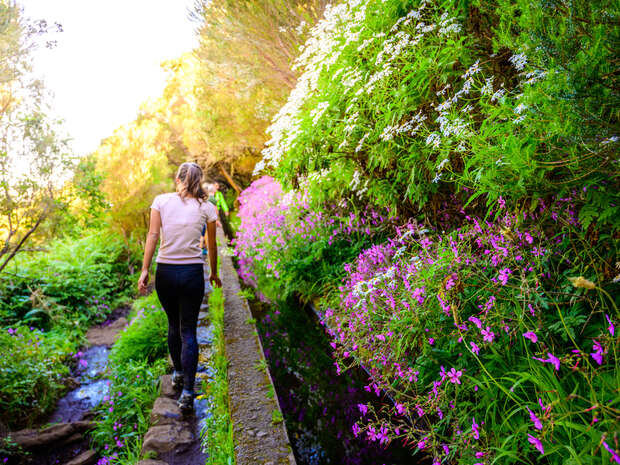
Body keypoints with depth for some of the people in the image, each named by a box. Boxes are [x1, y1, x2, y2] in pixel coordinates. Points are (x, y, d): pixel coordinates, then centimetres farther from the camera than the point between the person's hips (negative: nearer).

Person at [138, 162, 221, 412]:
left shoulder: (161, 200, 1)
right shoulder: (206, 207, 1)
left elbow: (153, 235, -7)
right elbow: (212, 245, 7)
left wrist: (144, 270, -6)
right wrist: (214, 273, 20)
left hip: (165, 271, 1)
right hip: (192, 272, -1)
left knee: (174, 325, 21)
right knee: (188, 331, 4)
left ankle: (178, 374, 37)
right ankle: (187, 391, -1)